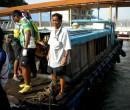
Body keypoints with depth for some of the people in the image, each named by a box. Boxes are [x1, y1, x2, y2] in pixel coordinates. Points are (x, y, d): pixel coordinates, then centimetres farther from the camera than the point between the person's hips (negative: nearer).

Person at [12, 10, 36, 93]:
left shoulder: (24, 21, -12)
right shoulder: (24, 21, 17)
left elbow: (28, 34, -23)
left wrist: (25, 48, -25)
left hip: (28, 47, -10)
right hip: (28, 47, 10)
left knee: (23, 66, -8)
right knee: (27, 66, 17)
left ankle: (27, 86, -2)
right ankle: (28, 83, 28)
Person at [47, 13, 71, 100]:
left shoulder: (64, 31, -18)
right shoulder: (52, 31, 7)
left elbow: (67, 47, -19)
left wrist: (65, 57, -22)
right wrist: (49, 54, 19)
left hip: (60, 58, -7)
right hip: (52, 57, 7)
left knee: (61, 76, 6)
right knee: (52, 73, 22)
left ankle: (62, 92, 23)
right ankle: (53, 85, 46)